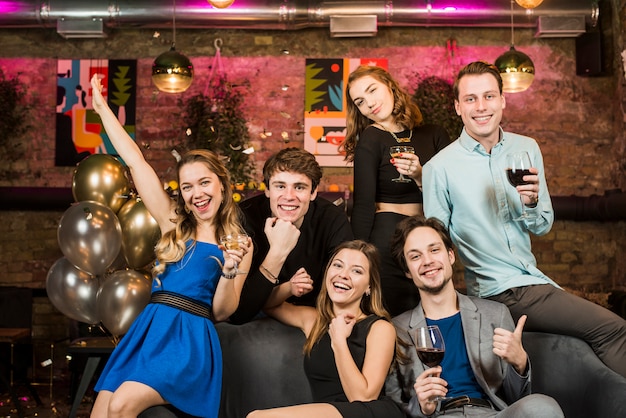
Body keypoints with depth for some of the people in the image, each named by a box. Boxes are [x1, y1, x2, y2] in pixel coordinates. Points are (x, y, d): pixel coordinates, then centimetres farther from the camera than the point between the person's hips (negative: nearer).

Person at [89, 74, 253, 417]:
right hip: (148, 330, 4)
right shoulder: (172, 223, 11)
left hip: (191, 338, -3)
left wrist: (230, 269, -15)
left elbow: (221, 312, 3)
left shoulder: (239, 242, 6)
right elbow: (134, 160, 13)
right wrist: (102, 108, 16)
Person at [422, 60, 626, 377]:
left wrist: (532, 203, -11)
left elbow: (543, 227, 10)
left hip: (534, 280, 5)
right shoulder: (440, 167, -10)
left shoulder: (526, 149, 5)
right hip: (499, 292, -5)